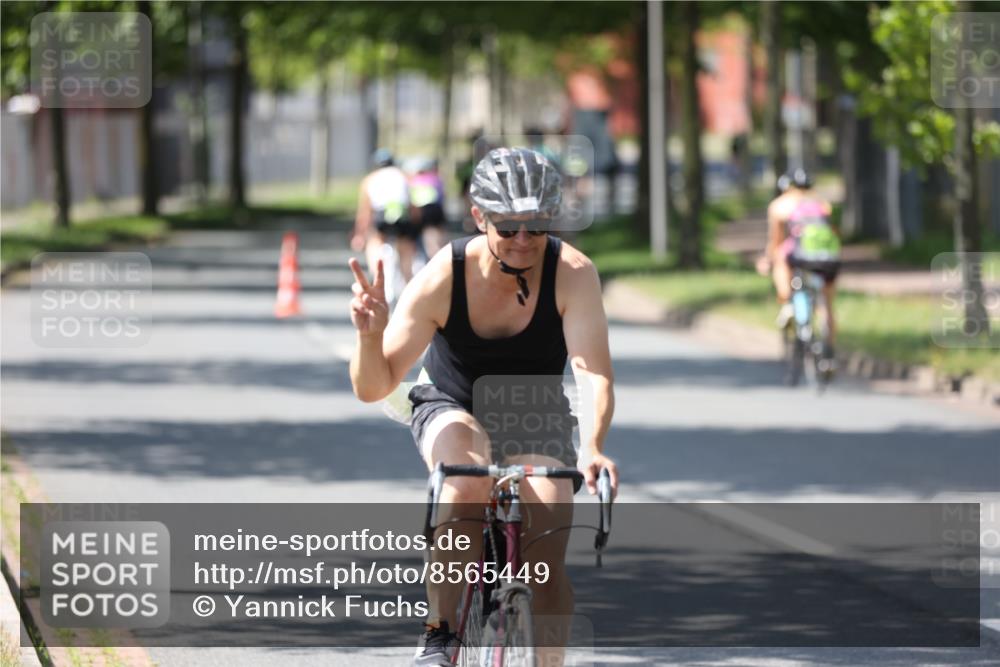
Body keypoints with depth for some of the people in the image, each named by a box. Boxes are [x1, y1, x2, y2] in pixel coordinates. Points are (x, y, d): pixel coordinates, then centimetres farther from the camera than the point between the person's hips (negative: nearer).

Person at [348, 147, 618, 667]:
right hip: (453, 410, -1)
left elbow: (594, 373, -33)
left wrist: (591, 447, -52)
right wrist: (370, 335, -45)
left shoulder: (573, 275, -24)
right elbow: (374, 387, -23)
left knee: (547, 561, -16)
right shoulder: (443, 277, -25)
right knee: (466, 482, -35)